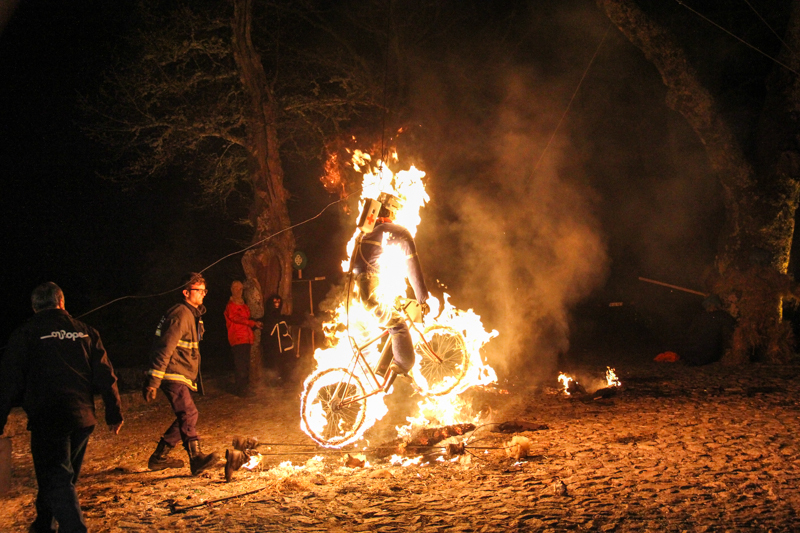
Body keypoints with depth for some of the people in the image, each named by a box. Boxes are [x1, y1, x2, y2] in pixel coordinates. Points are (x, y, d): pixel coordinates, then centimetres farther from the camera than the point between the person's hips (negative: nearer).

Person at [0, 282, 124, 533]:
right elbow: (105, 376, 7)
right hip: (82, 417, 5)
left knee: (56, 479, -5)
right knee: (64, 476, 20)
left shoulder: (26, 333, -1)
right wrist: (114, 413, 12)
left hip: (47, 419, -5)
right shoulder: (86, 332, 9)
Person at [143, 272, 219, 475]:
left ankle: (159, 457, 22)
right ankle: (196, 458, -31)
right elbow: (165, 349, -21)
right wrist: (153, 381, -26)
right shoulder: (180, 315, -15)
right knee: (188, 413, -22)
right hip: (172, 375, -10)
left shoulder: (194, 314, 17)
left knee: (185, 418, 13)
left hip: (183, 377, 10)